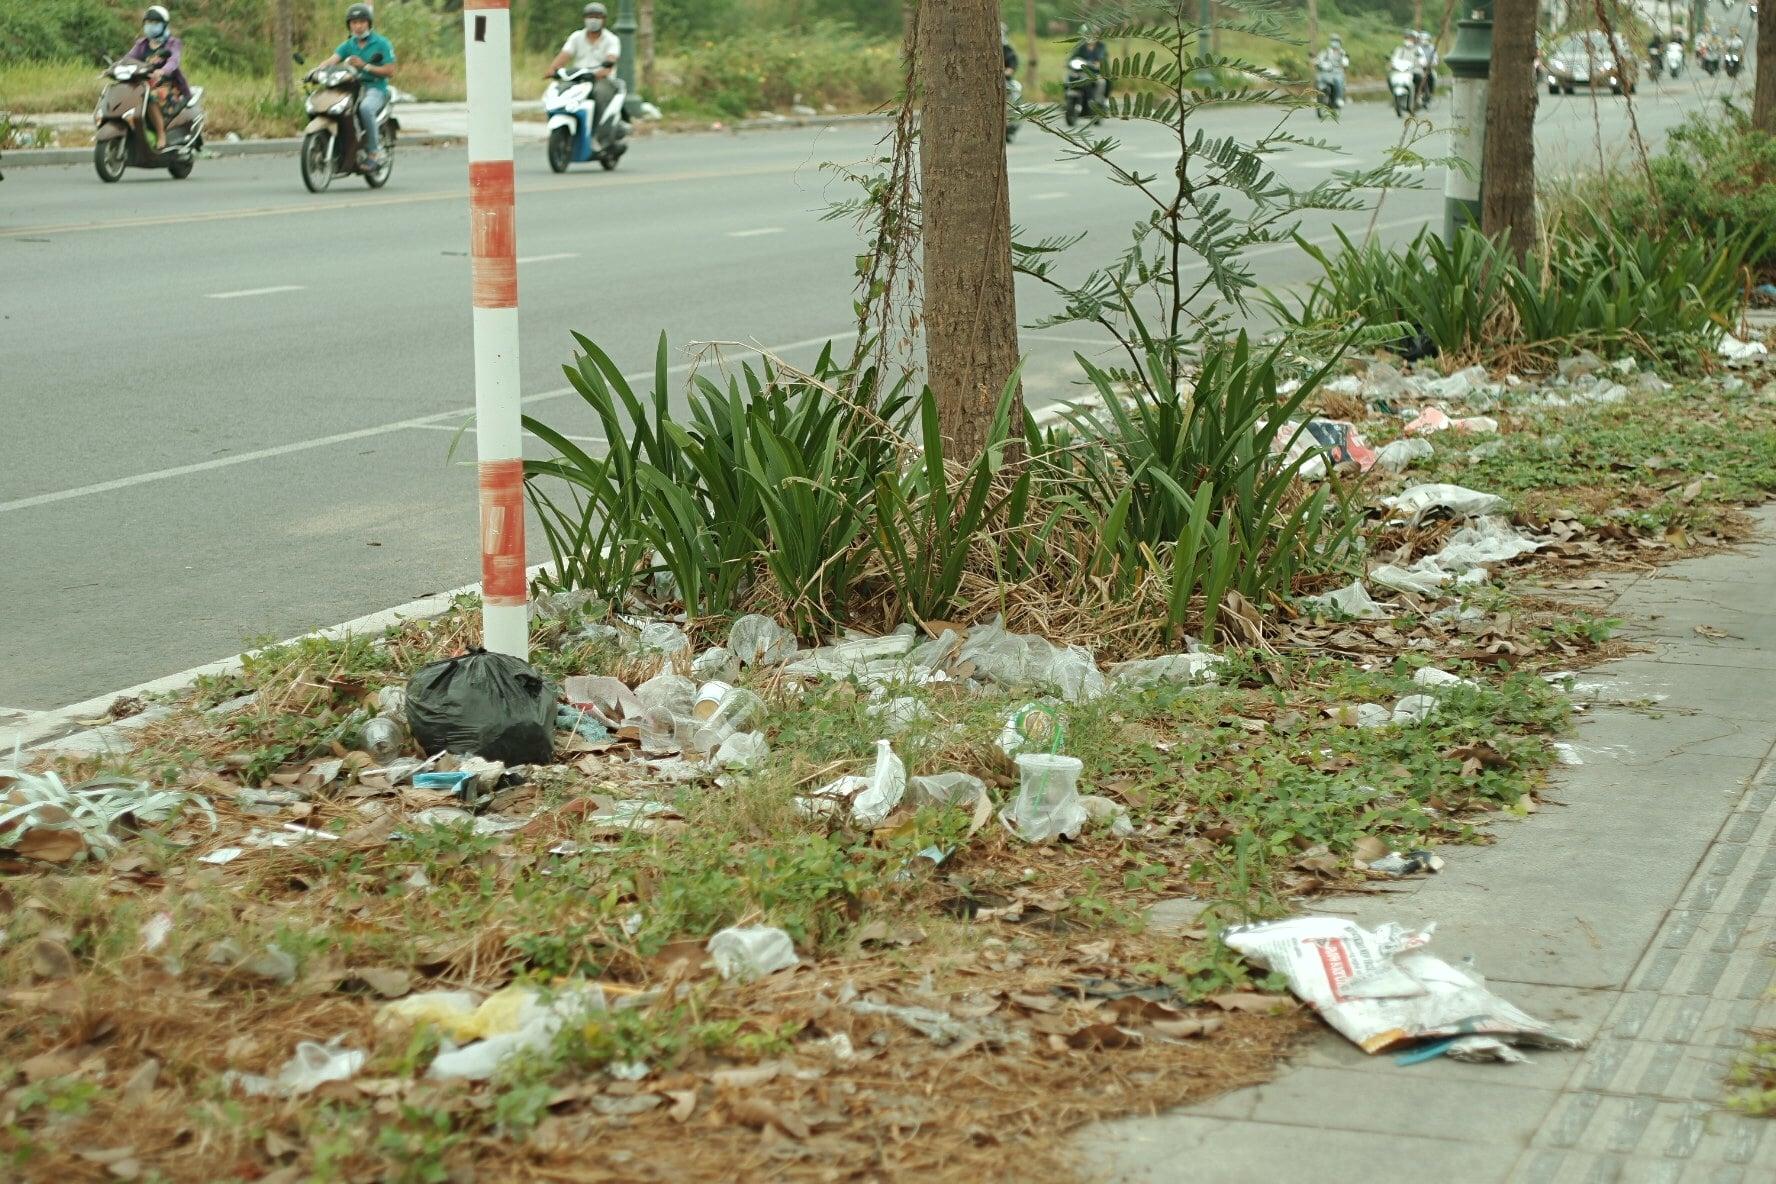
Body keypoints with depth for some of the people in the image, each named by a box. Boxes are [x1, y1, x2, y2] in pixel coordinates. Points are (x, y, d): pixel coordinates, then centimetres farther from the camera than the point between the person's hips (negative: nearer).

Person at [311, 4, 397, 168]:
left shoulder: (381, 43, 0)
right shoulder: (348, 45, 12)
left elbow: (390, 71, -5)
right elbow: (333, 59, -3)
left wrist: (365, 66, -14)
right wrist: (318, 69, -24)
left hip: (375, 88, -5)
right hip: (352, 87, 5)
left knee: (365, 108, -38)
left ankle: (374, 152, -26)